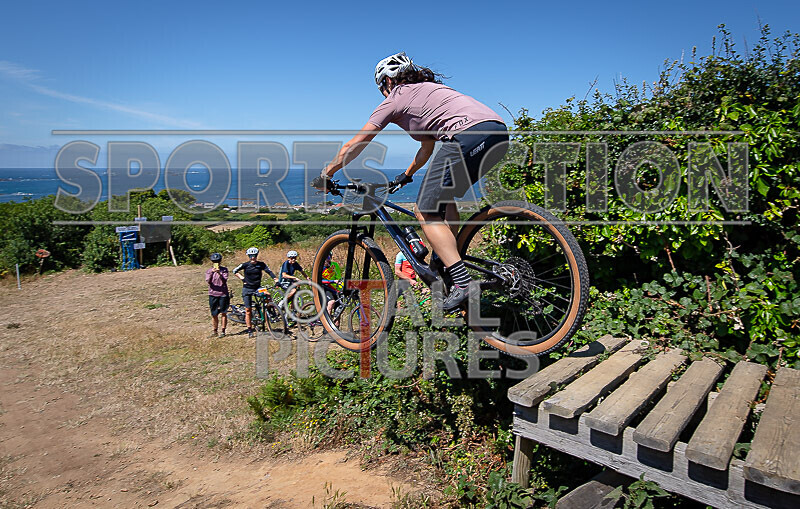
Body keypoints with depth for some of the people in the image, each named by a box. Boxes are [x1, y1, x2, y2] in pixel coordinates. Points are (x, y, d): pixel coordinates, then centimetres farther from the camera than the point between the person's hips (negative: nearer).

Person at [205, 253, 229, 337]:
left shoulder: (224, 270, 2)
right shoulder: (209, 271, 6)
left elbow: (225, 280, -12)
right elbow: (208, 281, -10)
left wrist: (219, 274, -29)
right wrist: (212, 273, -26)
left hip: (223, 294, -1)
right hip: (213, 294, 2)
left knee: (223, 313, 1)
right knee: (214, 314, 7)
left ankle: (223, 331, 9)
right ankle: (215, 331, 19)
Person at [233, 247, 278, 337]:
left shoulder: (261, 264, -2)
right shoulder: (245, 265, -5)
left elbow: (269, 272, -7)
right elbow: (235, 271, 6)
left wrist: (276, 280, -20)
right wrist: (242, 277, -6)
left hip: (257, 288, 2)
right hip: (247, 288, -1)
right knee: (248, 310, -3)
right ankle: (249, 330, 7)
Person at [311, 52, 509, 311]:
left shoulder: (395, 99, 13)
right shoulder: (427, 91, 35)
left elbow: (353, 146, 15)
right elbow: (427, 148, 43)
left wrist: (325, 175, 25)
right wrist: (406, 176, 55)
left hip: (469, 134, -9)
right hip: (500, 132, 9)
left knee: (425, 210, -1)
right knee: (443, 197, 25)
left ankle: (462, 282, -9)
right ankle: (446, 262, 24)